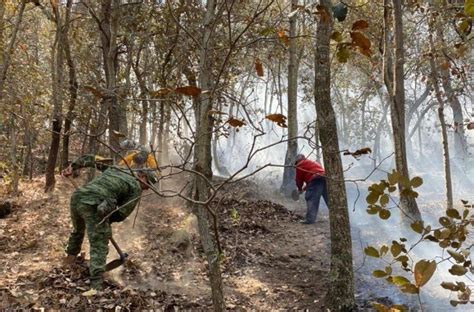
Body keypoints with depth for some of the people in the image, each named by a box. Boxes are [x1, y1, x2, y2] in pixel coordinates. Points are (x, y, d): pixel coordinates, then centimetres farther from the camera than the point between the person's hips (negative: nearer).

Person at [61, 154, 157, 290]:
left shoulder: (113, 168, 27)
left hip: (77, 196, 8)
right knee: (99, 246, 0)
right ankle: (96, 284, -7)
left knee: (78, 230, 34)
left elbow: (89, 159, 27)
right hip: (94, 205, -8)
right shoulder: (136, 187, 7)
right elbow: (122, 214, 3)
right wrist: (106, 220, 17)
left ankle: (69, 261, 55)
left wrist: (73, 166, 19)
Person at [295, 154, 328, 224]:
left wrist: (300, 188, 29)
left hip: (316, 179, -8)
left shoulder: (300, 165, 11)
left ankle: (310, 219, -14)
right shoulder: (313, 162, 37)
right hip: (324, 177, 8)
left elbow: (299, 179, 11)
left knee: (311, 199, -7)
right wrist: (305, 188, 37)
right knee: (329, 198, 14)